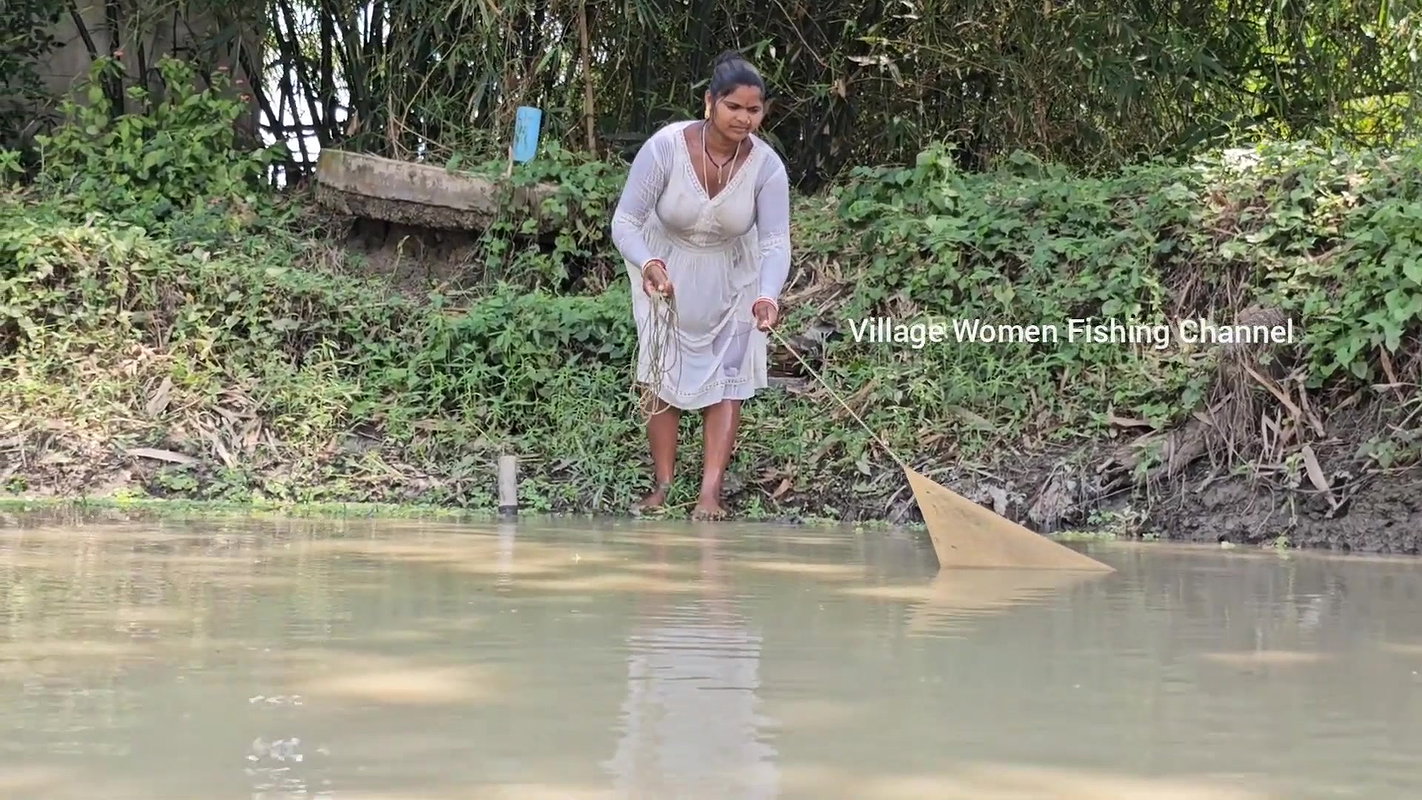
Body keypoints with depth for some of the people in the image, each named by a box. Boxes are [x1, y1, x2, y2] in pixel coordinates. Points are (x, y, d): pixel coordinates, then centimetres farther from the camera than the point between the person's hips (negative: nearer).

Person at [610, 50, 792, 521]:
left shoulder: (767, 166, -25)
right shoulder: (665, 147, -30)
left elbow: (776, 242, -28)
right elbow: (625, 221, -27)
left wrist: (768, 295, -49)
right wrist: (648, 264, -48)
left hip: (731, 281, 1)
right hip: (666, 274, -1)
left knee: (726, 381, -3)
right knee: (663, 377, 1)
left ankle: (710, 495, -2)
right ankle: (663, 486, 10)